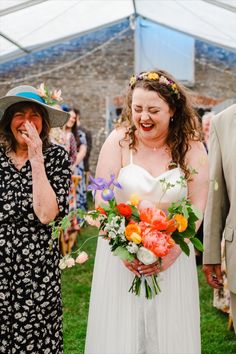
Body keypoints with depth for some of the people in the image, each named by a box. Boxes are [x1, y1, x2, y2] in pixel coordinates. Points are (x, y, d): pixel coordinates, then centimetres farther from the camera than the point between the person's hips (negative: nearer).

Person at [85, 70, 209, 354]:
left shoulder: (191, 147, -4)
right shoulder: (119, 141, -6)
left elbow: (197, 205, -5)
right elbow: (102, 200, -8)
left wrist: (172, 250, -17)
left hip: (172, 257, 1)